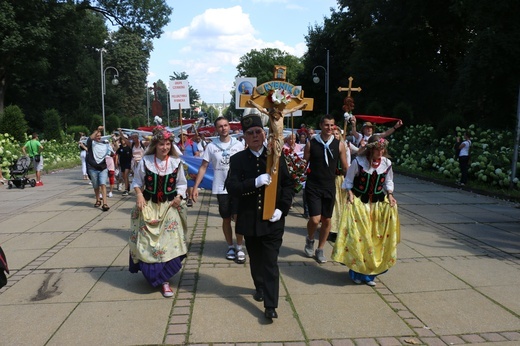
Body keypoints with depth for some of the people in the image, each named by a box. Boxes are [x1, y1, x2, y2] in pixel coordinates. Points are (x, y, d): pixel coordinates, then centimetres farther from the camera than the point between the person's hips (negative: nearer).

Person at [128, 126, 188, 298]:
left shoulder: (176, 162, -3)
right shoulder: (145, 161, -5)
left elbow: (181, 184, 5)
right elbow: (137, 182, 4)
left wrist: (179, 196, -12)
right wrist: (139, 195, -12)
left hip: (170, 207, 0)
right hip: (149, 206, 0)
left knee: (169, 241, -2)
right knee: (148, 242, 4)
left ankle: (164, 280, 8)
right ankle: (162, 278, 24)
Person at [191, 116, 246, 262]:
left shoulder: (238, 144, -1)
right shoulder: (211, 146, -1)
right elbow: (203, 167, 0)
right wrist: (195, 187, -5)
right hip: (221, 189, 0)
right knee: (226, 219, 10)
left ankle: (239, 248, 14)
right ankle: (230, 247, 25)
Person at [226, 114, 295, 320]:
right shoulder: (238, 159, -2)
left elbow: (288, 185, 2)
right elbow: (231, 188, -13)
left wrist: (282, 209, -10)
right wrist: (255, 182, -27)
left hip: (273, 220, -1)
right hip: (249, 220, 1)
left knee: (271, 263, 1)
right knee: (255, 260, 19)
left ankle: (270, 306, 6)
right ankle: (260, 287, 43)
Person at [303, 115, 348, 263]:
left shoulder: (339, 144, 0)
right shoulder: (311, 143, -3)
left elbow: (345, 168, 5)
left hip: (329, 187, 2)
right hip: (313, 186, -2)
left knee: (327, 220, 8)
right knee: (315, 219, -10)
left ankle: (320, 250, 27)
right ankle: (310, 239, 23)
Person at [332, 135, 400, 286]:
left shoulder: (387, 163, -2)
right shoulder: (358, 162, -12)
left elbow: (388, 181, 11)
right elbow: (348, 181, -3)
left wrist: (390, 195, -4)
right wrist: (350, 194, -16)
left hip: (379, 203, 4)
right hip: (359, 202, -3)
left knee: (378, 237, 4)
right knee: (357, 236, -4)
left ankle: (370, 272, 17)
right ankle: (357, 271, 14)